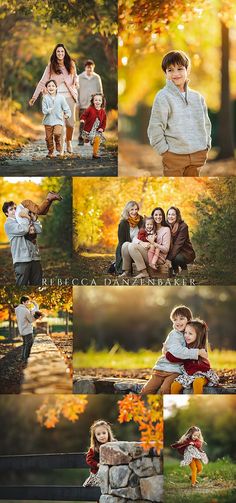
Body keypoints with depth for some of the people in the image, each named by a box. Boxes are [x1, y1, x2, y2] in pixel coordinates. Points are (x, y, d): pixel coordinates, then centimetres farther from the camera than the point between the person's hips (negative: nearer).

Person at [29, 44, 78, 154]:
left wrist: (76, 82, 1)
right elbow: (42, 82, 3)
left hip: (69, 96, 2)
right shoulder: (51, 66, 4)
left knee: (70, 122, -5)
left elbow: (75, 77, 26)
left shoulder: (71, 64, 11)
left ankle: (69, 142, 16)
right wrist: (34, 97, -3)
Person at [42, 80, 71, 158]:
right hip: (48, 121, 2)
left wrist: (67, 114, -16)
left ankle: (59, 149, 0)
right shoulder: (45, 98, -1)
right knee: (49, 137, 4)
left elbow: (66, 108, 3)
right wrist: (49, 110, -27)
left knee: (57, 133, -24)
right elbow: (44, 110, -7)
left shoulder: (61, 97, -1)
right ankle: (50, 152, 22)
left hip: (58, 120, -1)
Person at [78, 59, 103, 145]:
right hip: (83, 105, -1)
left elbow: (100, 91, 10)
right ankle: (81, 139, 5)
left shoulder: (97, 78, 5)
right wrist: (77, 103, -1)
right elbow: (77, 91, 4)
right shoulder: (80, 77, 2)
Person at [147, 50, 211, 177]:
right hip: (174, 156, -5)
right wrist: (165, 150, -11)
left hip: (198, 155, 5)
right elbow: (155, 128, -9)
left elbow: (206, 123, 18)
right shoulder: (163, 97, -7)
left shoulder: (197, 97, 10)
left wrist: (206, 146, 10)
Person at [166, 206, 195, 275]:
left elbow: (178, 244, -25)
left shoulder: (183, 226, -18)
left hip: (186, 253, -5)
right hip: (173, 251, 5)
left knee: (177, 258, -35)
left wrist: (169, 258, -32)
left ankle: (184, 268, 0)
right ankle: (175, 269, 3)